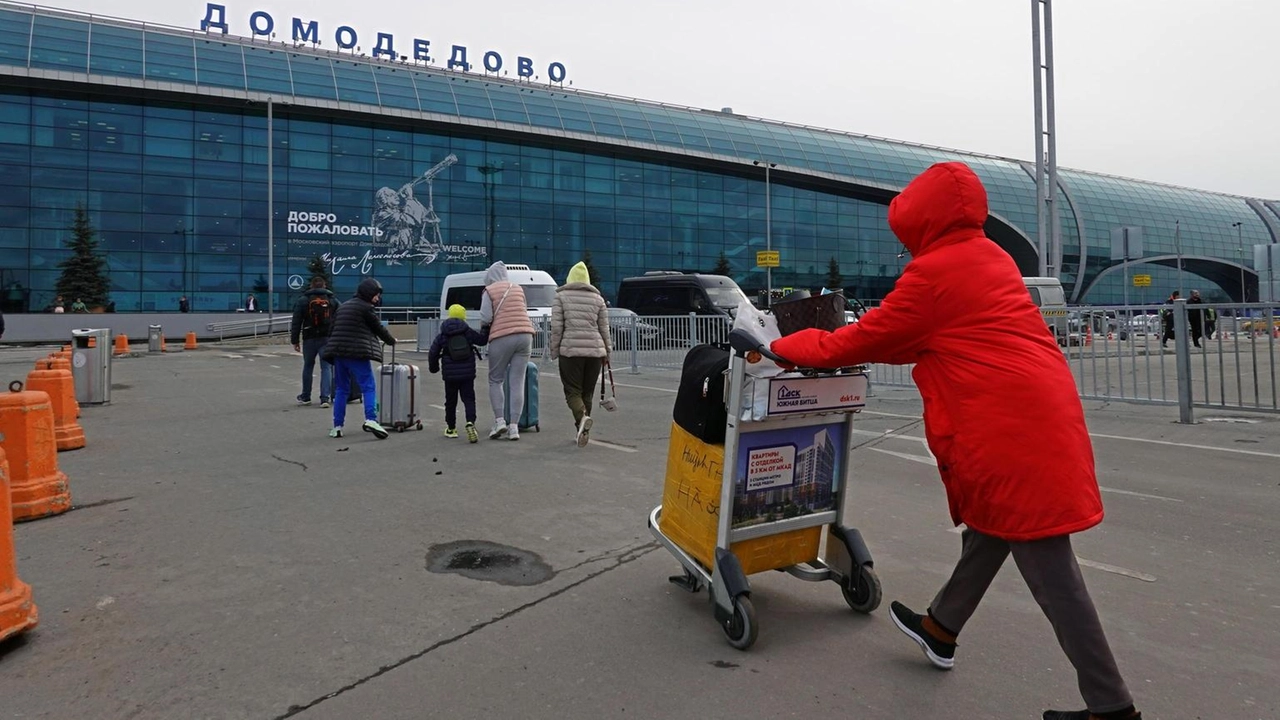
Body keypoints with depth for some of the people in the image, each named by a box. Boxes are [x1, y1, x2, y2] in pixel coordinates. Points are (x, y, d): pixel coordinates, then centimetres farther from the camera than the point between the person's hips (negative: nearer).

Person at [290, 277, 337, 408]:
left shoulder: (303, 300, 3)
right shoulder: (333, 300, 6)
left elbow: (296, 322, 1)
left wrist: (295, 341, 5)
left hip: (309, 338, 0)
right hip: (327, 338, 0)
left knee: (308, 367, 15)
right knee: (326, 367, 1)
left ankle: (305, 397, 26)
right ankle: (325, 398, -8)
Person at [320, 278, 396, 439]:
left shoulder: (343, 306, 21)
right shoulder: (366, 308, -3)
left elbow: (332, 330, 19)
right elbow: (378, 328, 4)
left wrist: (329, 350, 21)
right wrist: (392, 341, 20)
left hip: (338, 353, 7)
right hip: (357, 353, -7)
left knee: (341, 389, 12)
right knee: (369, 387, -7)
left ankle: (337, 426, 10)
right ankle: (371, 419, -22)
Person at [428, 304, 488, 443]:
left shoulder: (442, 336, 2)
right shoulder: (468, 332, 0)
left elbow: (433, 353, 5)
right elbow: (483, 340, 8)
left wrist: (434, 367, 21)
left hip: (450, 374, 1)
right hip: (467, 373, -1)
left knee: (451, 401, 14)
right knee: (468, 399, 2)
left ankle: (451, 428, 24)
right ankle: (470, 422, -22)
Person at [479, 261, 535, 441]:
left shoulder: (489, 291, 1)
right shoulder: (518, 289, 16)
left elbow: (485, 318, -6)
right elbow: (524, 312, 14)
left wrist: (485, 325, 14)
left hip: (502, 338, -4)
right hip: (525, 335, 4)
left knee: (495, 380, 11)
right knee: (517, 382, 3)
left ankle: (499, 420, 0)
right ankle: (514, 426, 0)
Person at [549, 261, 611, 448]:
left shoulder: (560, 297, 4)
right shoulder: (598, 298, 11)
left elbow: (556, 327, -3)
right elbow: (604, 328, 11)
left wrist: (554, 351, 4)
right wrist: (606, 352, 18)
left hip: (570, 350, -3)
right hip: (595, 349, 3)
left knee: (572, 390, 1)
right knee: (587, 391, 12)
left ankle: (582, 417, -27)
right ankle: (583, 429, 14)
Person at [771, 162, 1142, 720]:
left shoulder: (932, 272, -12)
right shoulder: (989, 257, 15)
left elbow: (868, 337, -5)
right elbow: (922, 339, 20)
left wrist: (788, 347, 7)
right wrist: (851, 347, 21)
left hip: (1010, 427, -10)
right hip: (1040, 412, 10)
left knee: (1049, 569, 0)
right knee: (989, 529, 21)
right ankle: (940, 630, 40)